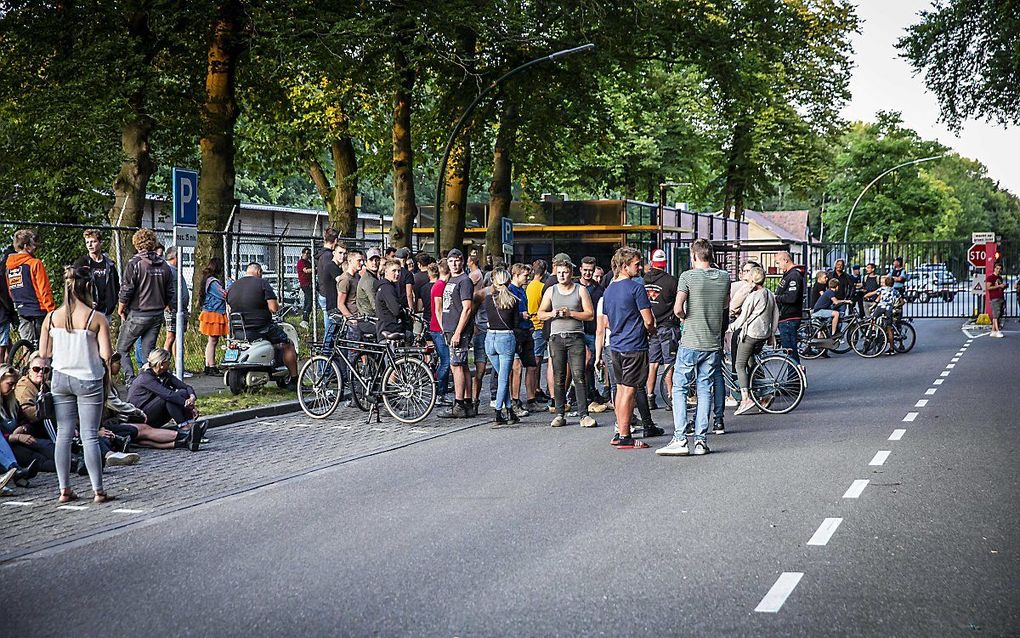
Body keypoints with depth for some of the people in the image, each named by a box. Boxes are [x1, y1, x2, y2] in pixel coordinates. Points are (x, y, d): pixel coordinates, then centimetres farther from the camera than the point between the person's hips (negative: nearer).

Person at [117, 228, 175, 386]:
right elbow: (171, 292, 11)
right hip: (157, 314, 5)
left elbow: (126, 290, -12)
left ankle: (130, 380, -6)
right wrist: (165, 306, 26)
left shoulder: (134, 263, -11)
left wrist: (121, 308, 3)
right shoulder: (163, 265, 6)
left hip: (137, 315, -5)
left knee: (122, 348, 6)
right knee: (149, 351, 9)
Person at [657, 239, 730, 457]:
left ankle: (679, 439, -4)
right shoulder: (724, 277, 6)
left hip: (690, 343, -4)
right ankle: (701, 440, 6)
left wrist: (686, 318, 1)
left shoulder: (688, 276, -9)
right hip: (713, 343, 4)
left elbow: (678, 309, -17)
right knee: (705, 390, 9)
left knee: (679, 389, 3)